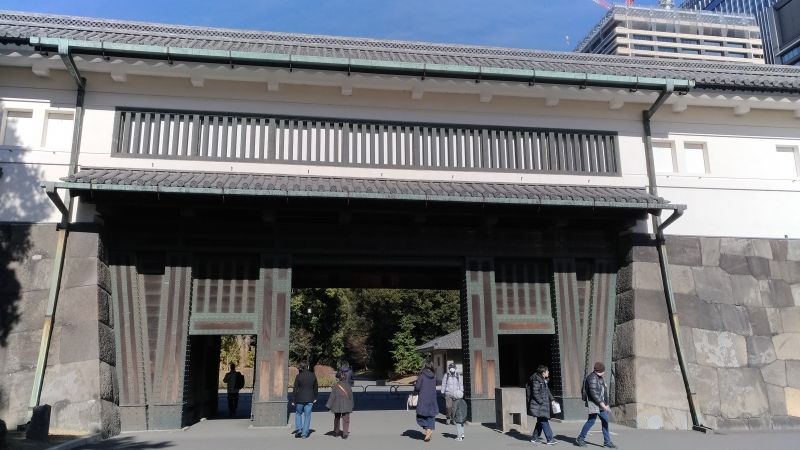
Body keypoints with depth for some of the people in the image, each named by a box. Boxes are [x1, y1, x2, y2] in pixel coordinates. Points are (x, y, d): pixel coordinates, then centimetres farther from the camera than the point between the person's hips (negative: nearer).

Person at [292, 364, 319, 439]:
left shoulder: (298, 376, -7)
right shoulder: (313, 376, 1)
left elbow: (295, 388, -5)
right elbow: (316, 388, 8)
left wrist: (294, 400, 2)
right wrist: (315, 398, 18)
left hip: (300, 399, -2)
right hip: (310, 399, 2)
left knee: (298, 413, 20)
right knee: (307, 416, 8)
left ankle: (298, 429, 8)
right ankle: (304, 434, 7)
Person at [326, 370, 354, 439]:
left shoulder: (336, 386, -11)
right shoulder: (348, 386, -4)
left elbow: (332, 397, -9)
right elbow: (351, 396, 2)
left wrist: (329, 406, 0)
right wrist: (351, 406, 13)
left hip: (337, 406, 0)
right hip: (346, 406, 0)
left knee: (337, 419, 20)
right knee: (346, 420, 5)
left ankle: (336, 432, 31)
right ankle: (345, 433, -4)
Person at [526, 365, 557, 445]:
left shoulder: (544, 380, 13)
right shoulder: (536, 381, -18)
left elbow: (547, 391, 23)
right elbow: (535, 393, -20)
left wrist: (552, 399, 13)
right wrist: (542, 402, -18)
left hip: (543, 405, 10)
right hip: (538, 406, -10)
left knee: (540, 422, 14)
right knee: (544, 422, -7)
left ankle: (534, 438, 23)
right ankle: (549, 439, -3)